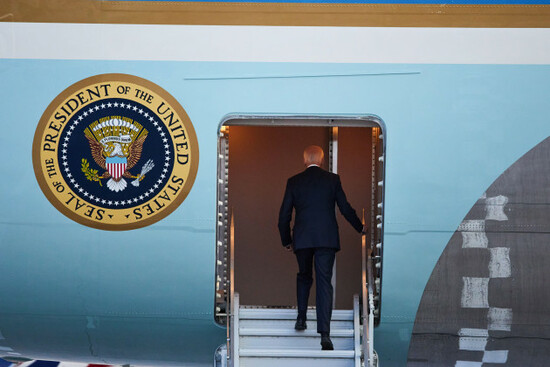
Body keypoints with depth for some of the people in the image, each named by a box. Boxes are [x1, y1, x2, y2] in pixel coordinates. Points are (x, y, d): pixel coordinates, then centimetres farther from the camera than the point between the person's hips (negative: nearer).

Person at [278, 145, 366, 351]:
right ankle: (324, 333, -12)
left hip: (302, 239, 1)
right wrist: (360, 227, 23)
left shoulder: (294, 182, 5)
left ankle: (301, 318, 21)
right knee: (324, 282, -3)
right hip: (327, 239, -1)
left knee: (304, 277, 24)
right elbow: (345, 208, 6)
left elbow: (284, 215, 6)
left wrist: (286, 240, 18)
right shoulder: (332, 180, 4)